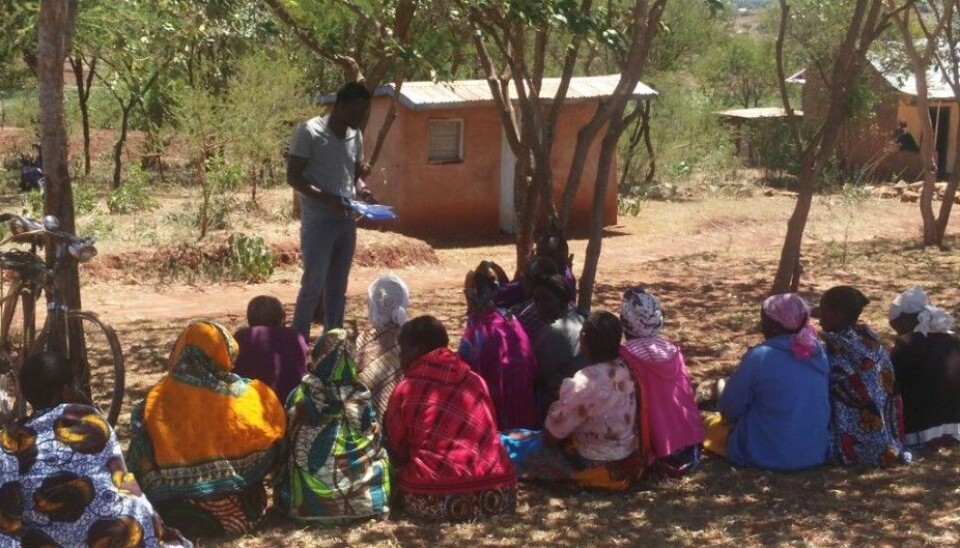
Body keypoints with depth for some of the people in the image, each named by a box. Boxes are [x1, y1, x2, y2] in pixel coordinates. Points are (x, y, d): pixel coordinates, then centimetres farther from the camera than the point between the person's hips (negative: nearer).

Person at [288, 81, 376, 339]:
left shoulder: (355, 136, 9)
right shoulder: (309, 132, -11)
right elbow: (293, 177, -13)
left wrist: (361, 190, -3)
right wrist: (325, 198, -24)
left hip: (347, 221, 6)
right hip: (318, 222, -6)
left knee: (337, 287, 11)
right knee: (313, 285, -6)